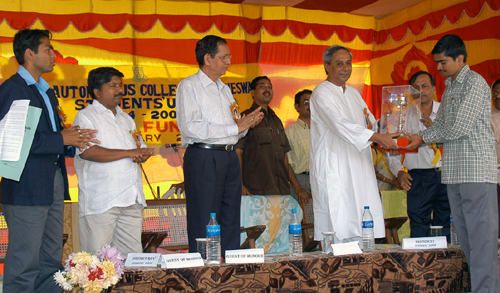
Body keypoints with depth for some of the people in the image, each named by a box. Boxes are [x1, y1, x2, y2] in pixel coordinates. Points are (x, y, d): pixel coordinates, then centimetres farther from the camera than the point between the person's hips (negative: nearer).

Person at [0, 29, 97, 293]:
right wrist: (61, 139, -16)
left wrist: (72, 138, 5)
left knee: (51, 261, 13)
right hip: (27, 189, -9)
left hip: (53, 183, 9)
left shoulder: (46, 91, 21)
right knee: (24, 264, -5)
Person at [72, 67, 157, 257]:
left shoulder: (126, 118, 23)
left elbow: (141, 148, 26)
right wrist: (129, 153, -12)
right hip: (100, 202, -7)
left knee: (133, 255, 5)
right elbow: (88, 152, -15)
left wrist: (142, 156, -1)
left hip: (131, 199, 7)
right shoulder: (85, 117, 1)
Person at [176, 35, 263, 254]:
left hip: (230, 158, 8)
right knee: (204, 226, -5)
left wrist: (245, 125, 2)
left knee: (230, 222, 9)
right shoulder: (189, 86, -3)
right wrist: (234, 127, -16)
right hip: (203, 159, -8)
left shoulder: (224, 89, 21)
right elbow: (190, 127, -18)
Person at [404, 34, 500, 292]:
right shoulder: (449, 88, 20)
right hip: (454, 171, 9)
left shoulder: (475, 82, -8)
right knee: (465, 234, 8)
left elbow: (460, 128, -15)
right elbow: (440, 125, 23)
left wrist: (424, 138, -5)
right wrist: (413, 141, 9)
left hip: (477, 169, -9)